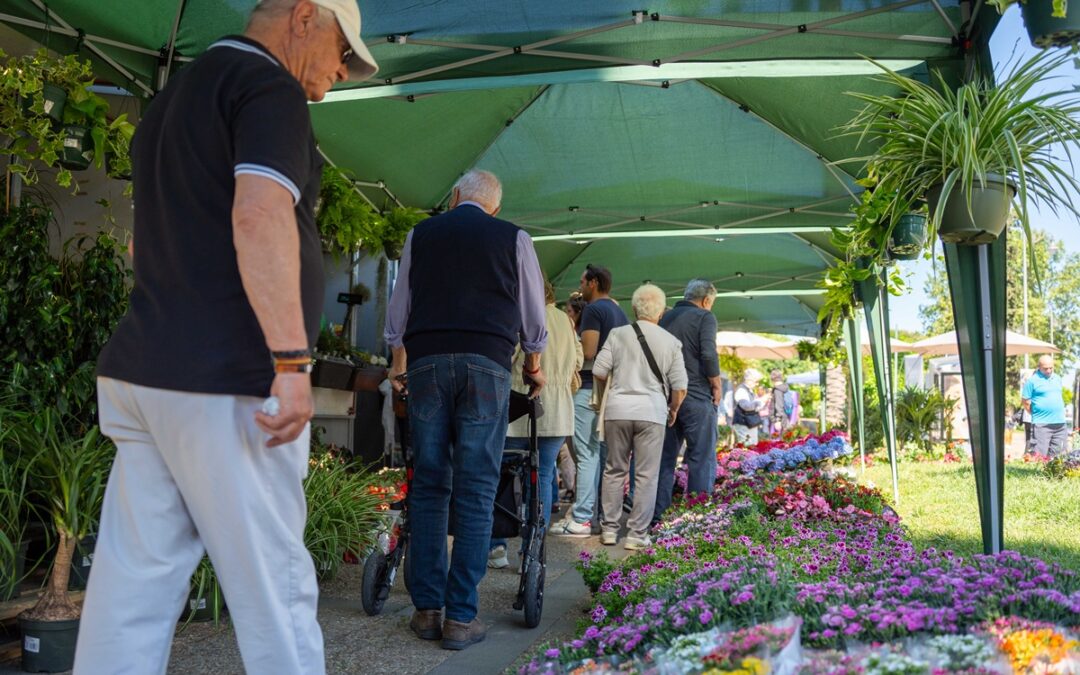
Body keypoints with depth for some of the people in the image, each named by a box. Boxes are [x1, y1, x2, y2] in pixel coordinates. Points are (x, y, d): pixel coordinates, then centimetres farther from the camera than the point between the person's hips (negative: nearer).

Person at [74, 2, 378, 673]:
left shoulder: (174, 96, 24)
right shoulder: (270, 86, -6)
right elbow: (260, 215, -22)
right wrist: (293, 361, -24)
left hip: (140, 368, 9)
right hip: (224, 383, -9)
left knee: (134, 585, 10)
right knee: (273, 582, 1)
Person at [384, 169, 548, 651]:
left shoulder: (420, 234, 15)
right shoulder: (513, 238, 11)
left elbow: (397, 309, 19)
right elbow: (533, 317, 14)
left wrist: (398, 365, 31)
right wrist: (533, 366, 29)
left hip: (426, 361, 2)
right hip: (487, 363, -2)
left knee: (428, 485, 7)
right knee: (476, 490, -1)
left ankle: (427, 610, 10)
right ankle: (461, 617, 0)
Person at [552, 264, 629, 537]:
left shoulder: (593, 309, -9)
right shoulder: (620, 312, 17)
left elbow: (588, 351, -17)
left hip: (590, 387, -9)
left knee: (587, 453, -8)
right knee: (604, 452, 11)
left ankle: (581, 519, -7)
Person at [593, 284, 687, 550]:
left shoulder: (618, 334, 1)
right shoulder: (671, 341, 3)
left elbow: (599, 372, 0)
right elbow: (680, 387, 1)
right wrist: (673, 410, 20)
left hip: (618, 408, 1)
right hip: (652, 411, -1)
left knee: (615, 470, 12)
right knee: (646, 475, 6)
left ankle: (609, 529, 18)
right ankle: (637, 534, 8)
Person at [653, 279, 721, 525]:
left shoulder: (665, 318, 12)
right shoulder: (704, 317, -4)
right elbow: (708, 355, -17)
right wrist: (716, 386, -5)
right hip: (696, 397, -6)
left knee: (665, 457, 12)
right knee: (702, 459, 0)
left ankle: (657, 514, 15)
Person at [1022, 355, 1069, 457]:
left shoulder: (1057, 378, 13)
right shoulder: (1032, 380, -7)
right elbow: (1025, 402, -5)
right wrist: (1036, 414, 0)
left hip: (1060, 423, 6)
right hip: (1041, 424, -6)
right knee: (1039, 456, -9)